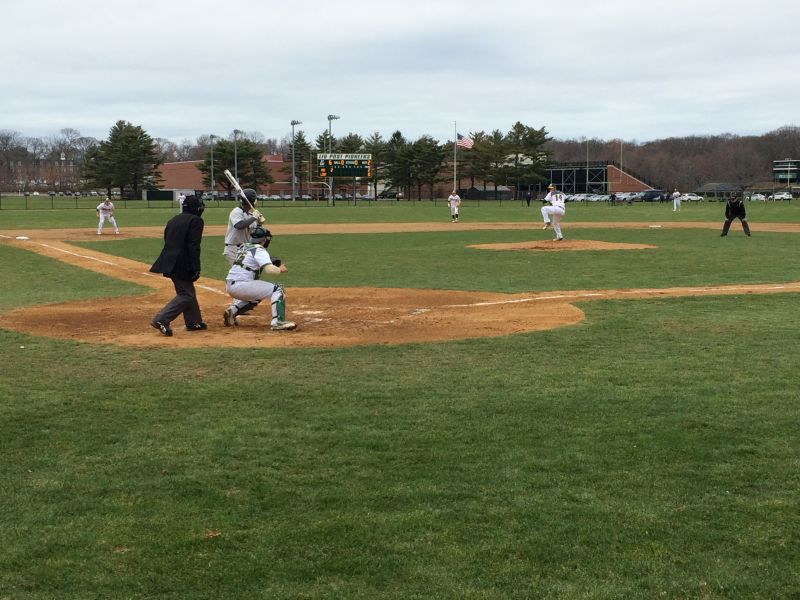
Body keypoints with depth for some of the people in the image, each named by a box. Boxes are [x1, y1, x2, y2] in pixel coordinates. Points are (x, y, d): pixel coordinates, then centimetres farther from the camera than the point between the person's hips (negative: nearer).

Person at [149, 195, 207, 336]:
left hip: (169, 261, 9)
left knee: (189, 291, 20)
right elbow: (193, 246, -17)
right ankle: (161, 320, -17)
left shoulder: (173, 220, 17)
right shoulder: (195, 221, -7)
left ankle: (194, 322, 28)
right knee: (186, 295, -5)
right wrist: (196, 268, -17)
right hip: (182, 264, -9)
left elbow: (167, 241, 18)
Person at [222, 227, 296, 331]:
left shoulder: (243, 247, 18)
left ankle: (232, 311, 22)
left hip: (229, 286, 9)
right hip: (240, 286, -9)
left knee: (255, 295, 35)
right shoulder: (259, 250, -6)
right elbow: (269, 270, -20)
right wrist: (280, 269, 0)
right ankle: (277, 322, -20)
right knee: (277, 289, -7)